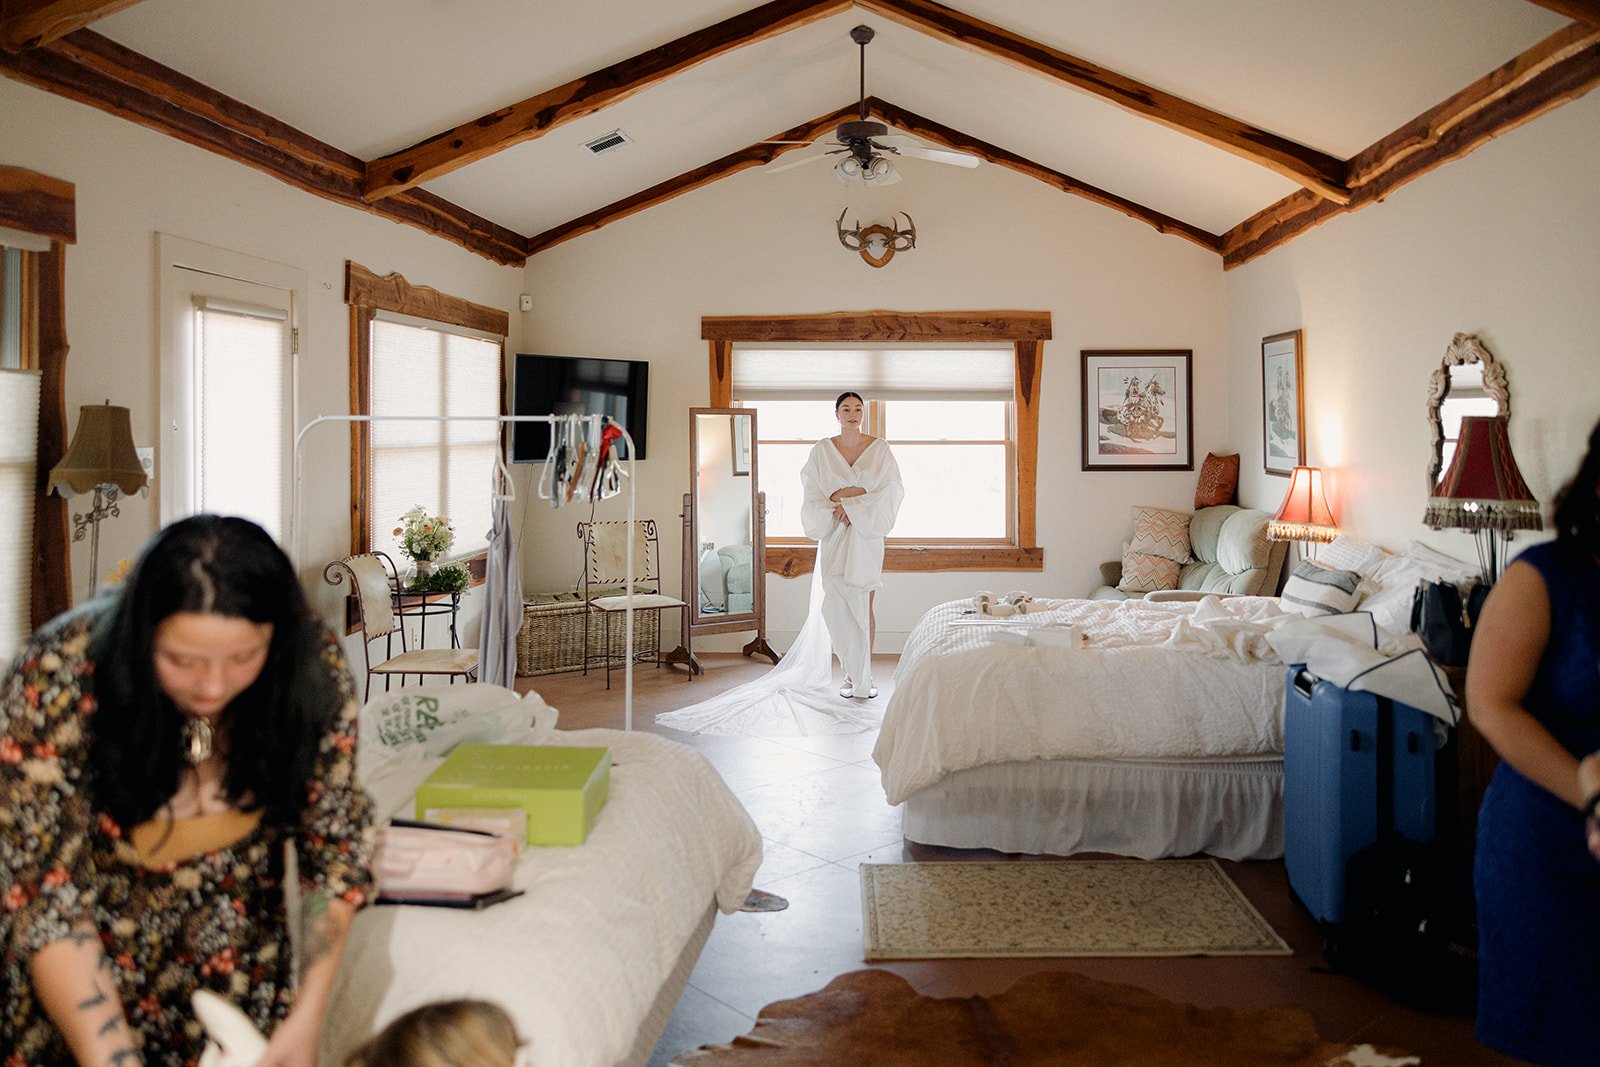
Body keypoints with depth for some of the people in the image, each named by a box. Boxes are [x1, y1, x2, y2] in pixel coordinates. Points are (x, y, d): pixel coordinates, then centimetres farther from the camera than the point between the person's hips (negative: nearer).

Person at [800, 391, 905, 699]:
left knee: (865, 605, -1)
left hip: (867, 534, -1)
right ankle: (852, 673, 6)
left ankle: (865, 674, 6)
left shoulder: (879, 448, 3)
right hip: (834, 534, 1)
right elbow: (811, 492, 2)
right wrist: (842, 494, -15)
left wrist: (855, 503, -14)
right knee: (839, 606, -2)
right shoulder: (822, 449, 5)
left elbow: (893, 489, -4)